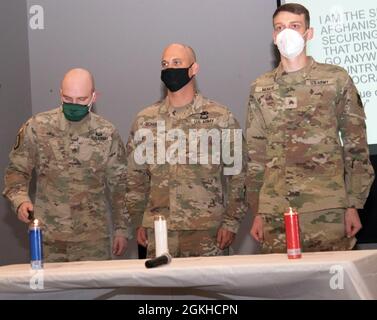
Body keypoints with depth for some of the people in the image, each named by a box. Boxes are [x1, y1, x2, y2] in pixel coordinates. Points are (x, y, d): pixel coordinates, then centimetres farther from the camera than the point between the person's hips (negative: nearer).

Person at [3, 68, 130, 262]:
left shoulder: (107, 133, 1)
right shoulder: (37, 127, -2)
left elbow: (119, 184, 7)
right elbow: (17, 170, 5)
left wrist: (122, 228, 6)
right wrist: (20, 200, -13)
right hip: (48, 238, 0)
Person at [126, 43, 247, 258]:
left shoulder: (220, 117, 2)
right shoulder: (145, 120, 9)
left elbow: (237, 175, 2)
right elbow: (136, 178, 13)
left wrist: (231, 223, -4)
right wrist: (139, 223, 8)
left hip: (208, 231, -2)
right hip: (158, 232, 2)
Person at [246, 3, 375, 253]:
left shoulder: (336, 80, 4)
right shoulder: (261, 89, 10)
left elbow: (356, 146, 4)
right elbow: (256, 154, 13)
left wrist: (354, 205, -1)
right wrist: (257, 212, 9)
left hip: (328, 210, -2)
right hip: (276, 213, 2)